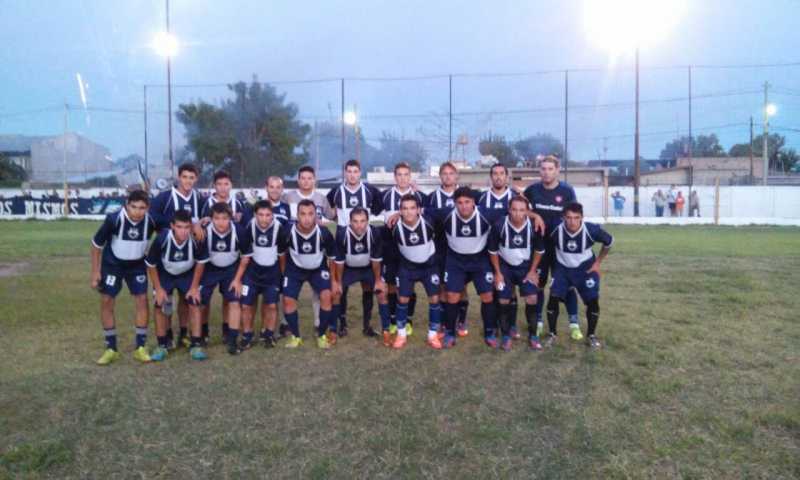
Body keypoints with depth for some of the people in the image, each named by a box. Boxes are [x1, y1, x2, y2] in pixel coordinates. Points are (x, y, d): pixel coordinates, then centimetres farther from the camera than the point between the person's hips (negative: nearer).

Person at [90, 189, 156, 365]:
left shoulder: (151, 221, -25)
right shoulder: (114, 219, -29)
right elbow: (96, 244, -14)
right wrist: (95, 272, -12)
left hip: (137, 265, 1)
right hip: (112, 264, -1)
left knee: (142, 300, -7)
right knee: (106, 302, -2)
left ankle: (140, 348, 4)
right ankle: (111, 349, 11)